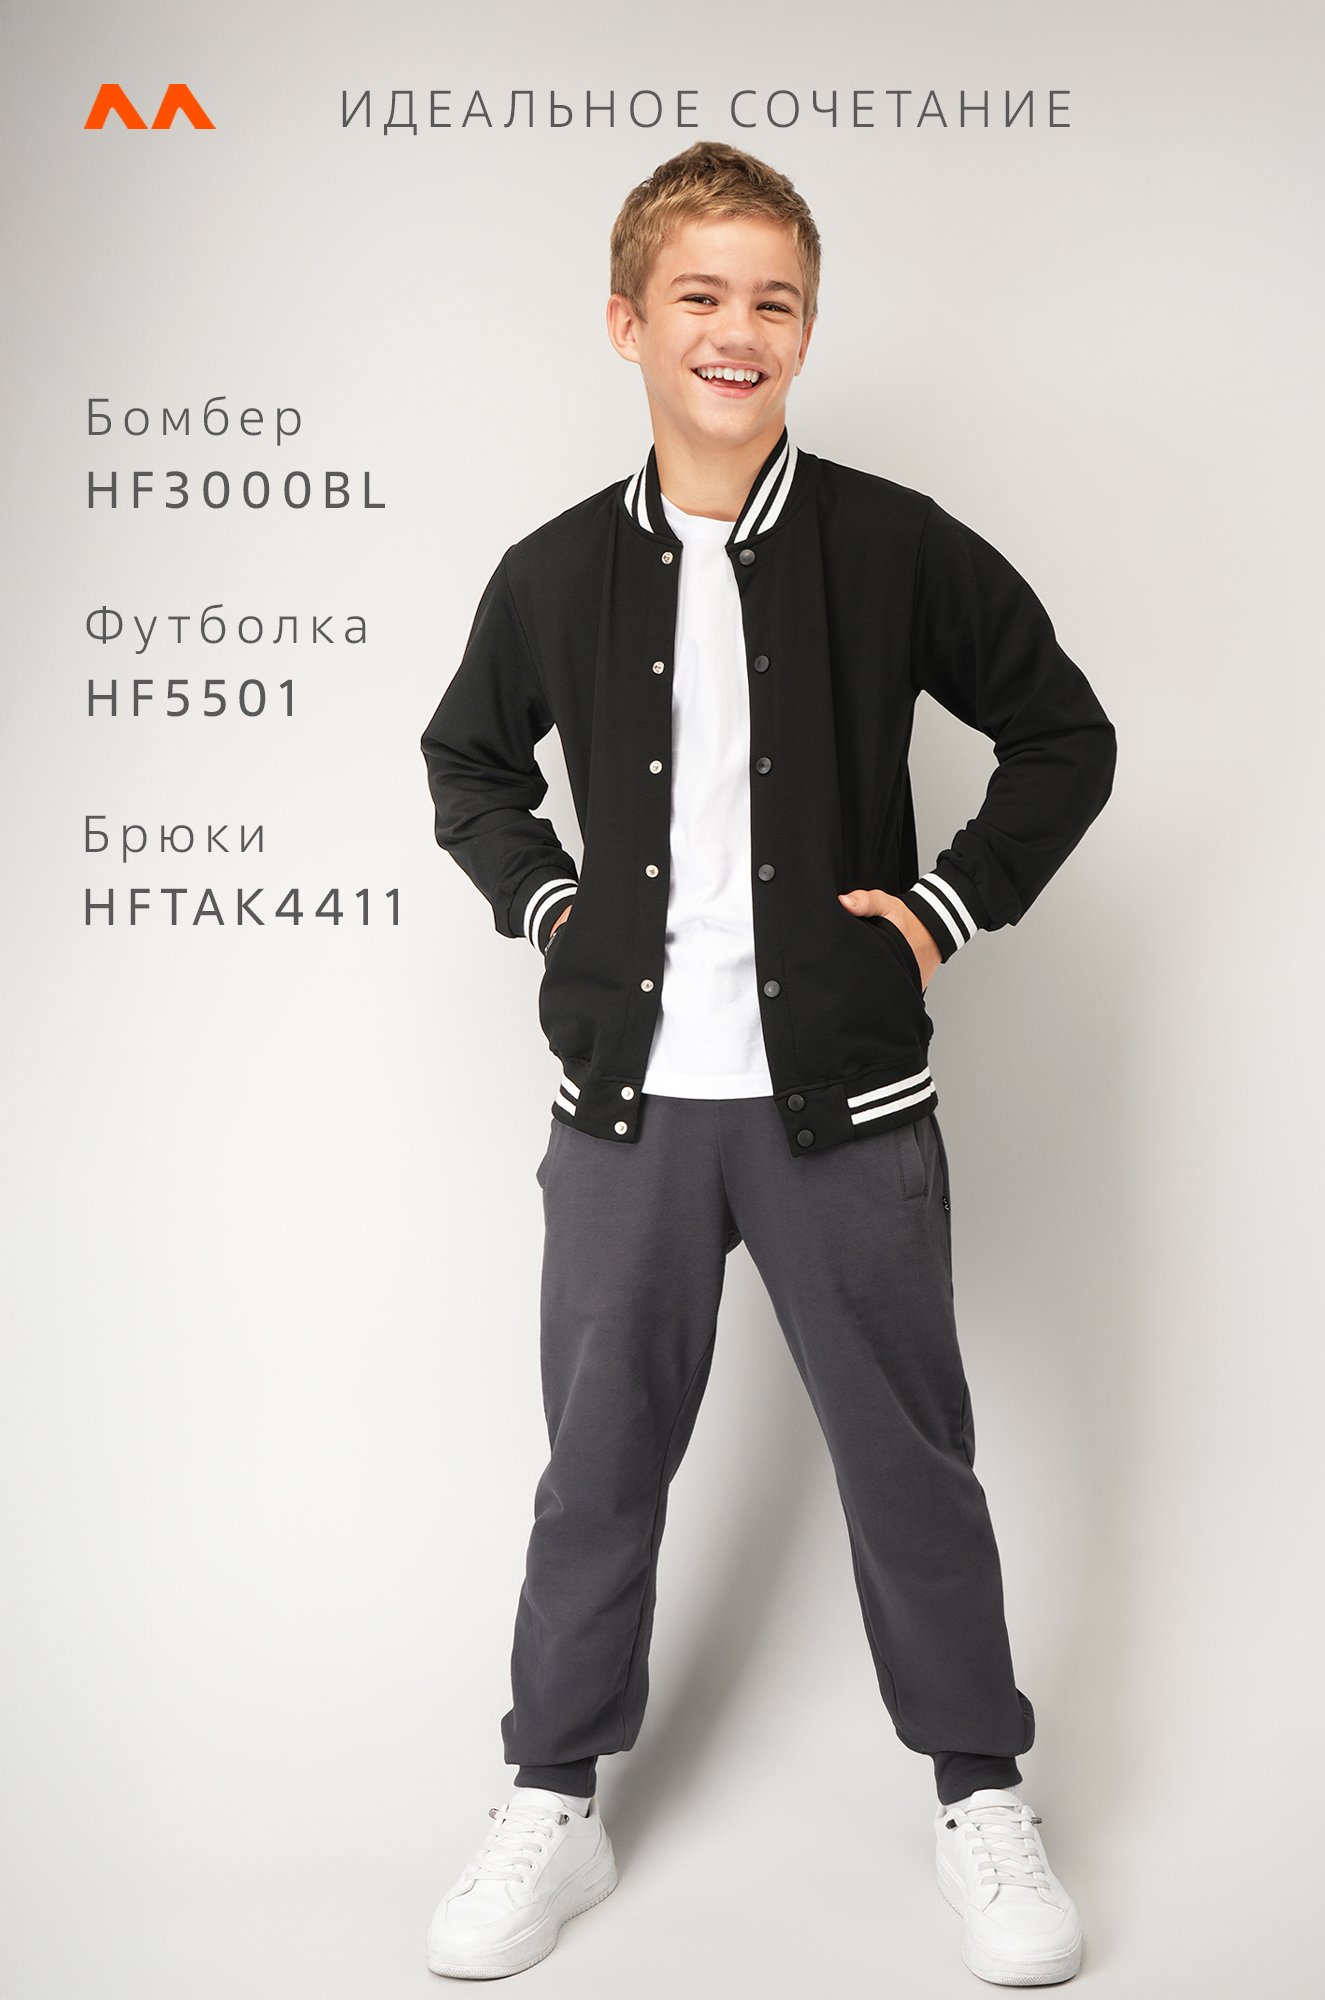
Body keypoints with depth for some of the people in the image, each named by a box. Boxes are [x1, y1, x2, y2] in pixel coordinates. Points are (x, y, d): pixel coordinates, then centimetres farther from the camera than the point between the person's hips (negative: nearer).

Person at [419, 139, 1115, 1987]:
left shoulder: (897, 549, -4)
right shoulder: (554, 574, 2)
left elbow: (1067, 739, 6)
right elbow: (465, 758, 19)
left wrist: (951, 903, -2)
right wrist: (543, 900, 5)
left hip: (844, 1099, -1)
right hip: (627, 1095, 2)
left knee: (909, 1454, 9)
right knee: (600, 1463, 12)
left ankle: (982, 1797, 29)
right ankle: (554, 1806, 29)